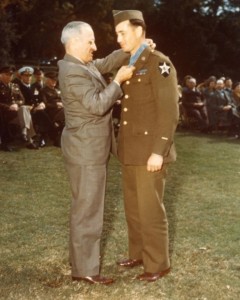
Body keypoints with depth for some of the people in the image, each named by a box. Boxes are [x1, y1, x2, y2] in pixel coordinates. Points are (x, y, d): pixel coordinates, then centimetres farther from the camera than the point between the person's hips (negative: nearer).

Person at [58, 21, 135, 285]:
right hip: (86, 150, -11)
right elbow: (97, 105, -26)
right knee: (87, 208, -4)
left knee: (86, 205, 19)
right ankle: (84, 269, 6)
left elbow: (107, 62, 17)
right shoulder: (73, 72, -21)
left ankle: (80, 255, 32)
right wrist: (119, 81, -18)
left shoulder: (82, 65, 10)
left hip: (90, 147, 11)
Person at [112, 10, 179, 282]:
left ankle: (158, 264, 14)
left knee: (150, 209, 0)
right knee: (133, 207, 15)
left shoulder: (159, 63, -10)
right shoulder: (127, 65, 15)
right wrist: (122, 144, 11)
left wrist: (158, 151, -20)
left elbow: (169, 111, -16)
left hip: (149, 151, -8)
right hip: (129, 151, 8)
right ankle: (138, 254, 30)